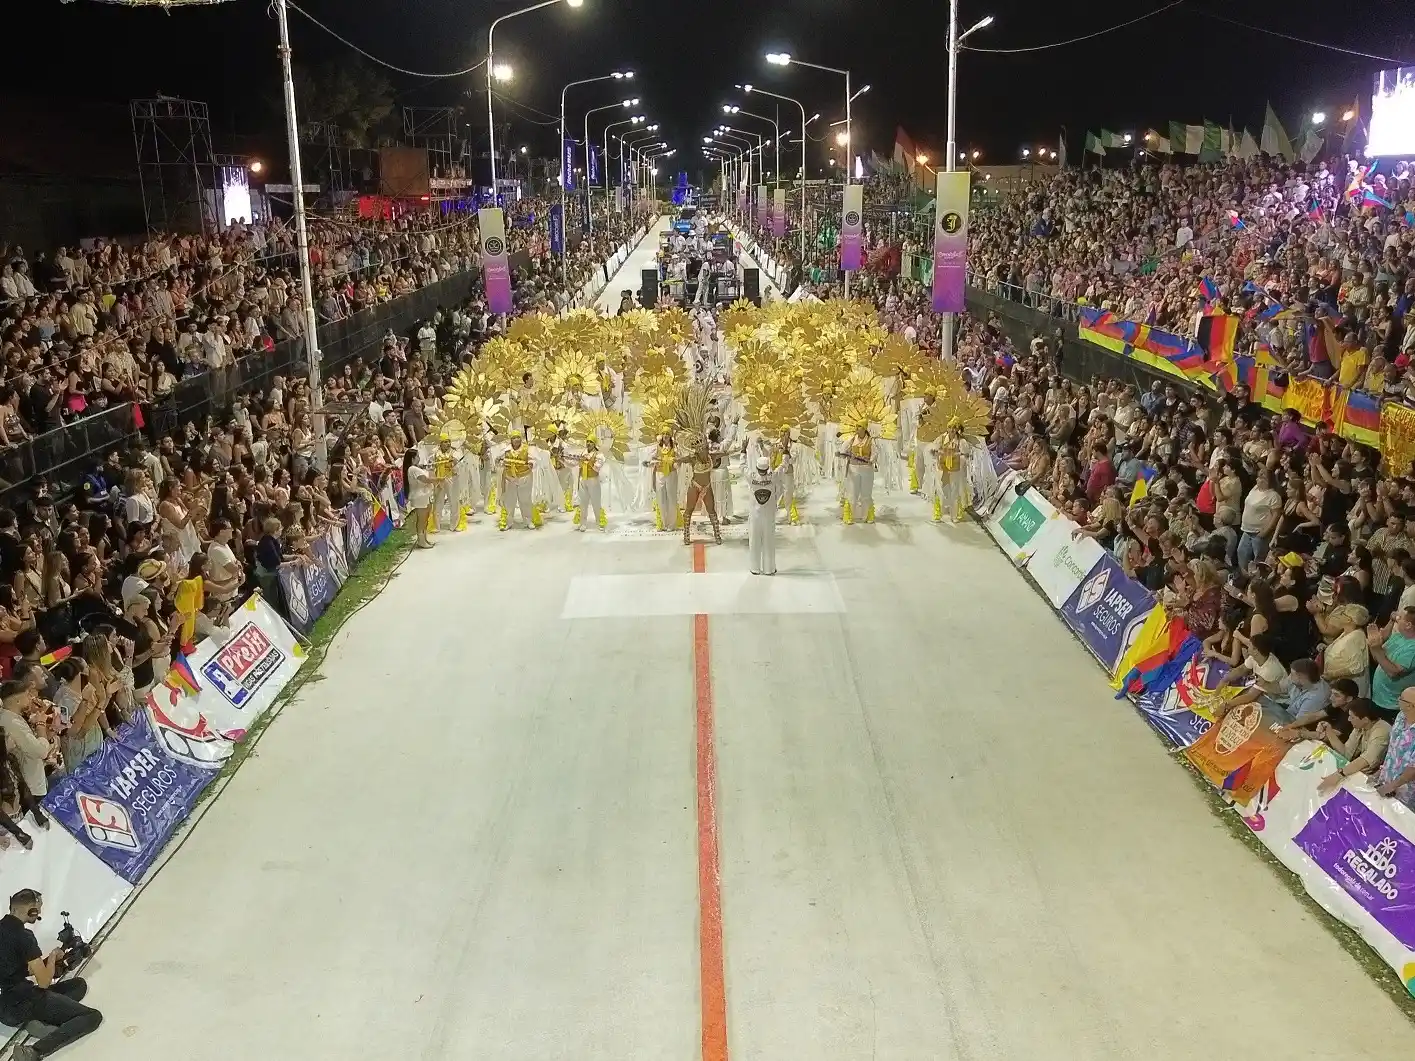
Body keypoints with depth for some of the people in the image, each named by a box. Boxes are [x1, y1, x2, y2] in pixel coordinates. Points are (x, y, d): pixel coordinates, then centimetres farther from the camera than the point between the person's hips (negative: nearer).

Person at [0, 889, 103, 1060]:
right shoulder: (23, 936, -19)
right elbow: (44, 981, -16)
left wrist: (47, 960, 12)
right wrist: (53, 957, 3)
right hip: (23, 1003, -9)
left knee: (78, 984, 22)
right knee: (93, 1016, -11)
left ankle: (42, 1016, -4)